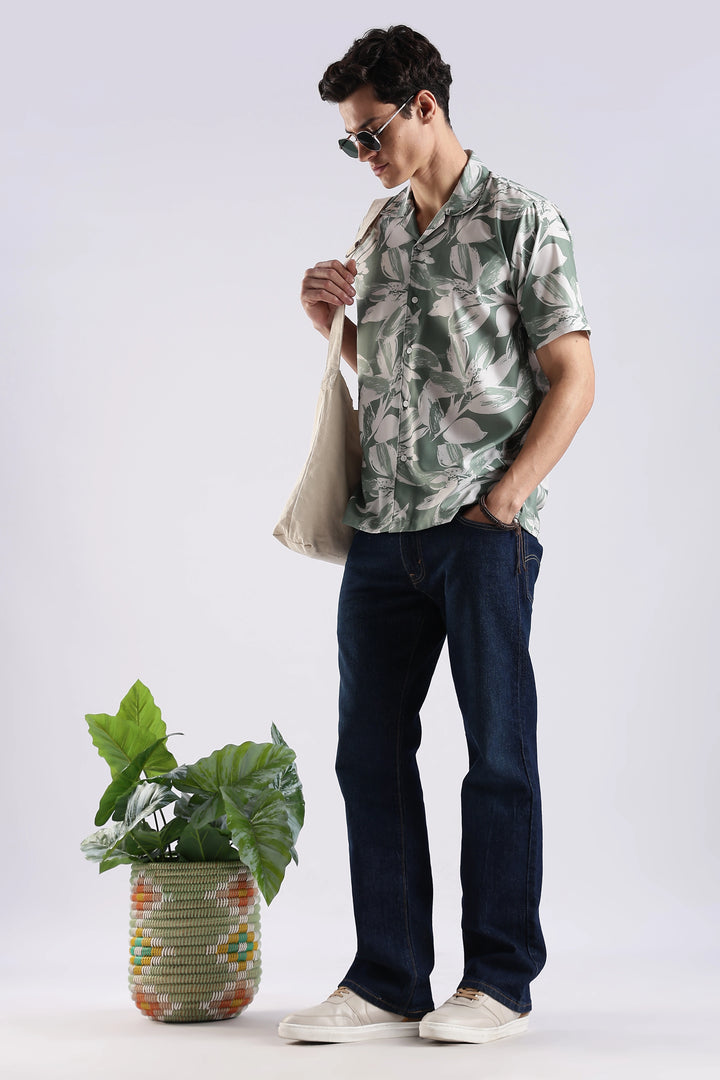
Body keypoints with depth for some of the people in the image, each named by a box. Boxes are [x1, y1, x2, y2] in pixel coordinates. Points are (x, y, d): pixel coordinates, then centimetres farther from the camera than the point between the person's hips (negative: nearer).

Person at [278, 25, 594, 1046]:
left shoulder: (519, 220, -1)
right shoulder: (378, 235, 17)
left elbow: (572, 377, -5)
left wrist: (506, 497, -13)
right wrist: (332, 325, 7)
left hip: (481, 529, -6)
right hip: (382, 529, 6)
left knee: (498, 751, 1)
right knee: (371, 750, 5)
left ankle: (499, 979, 11)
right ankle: (388, 982, 14)